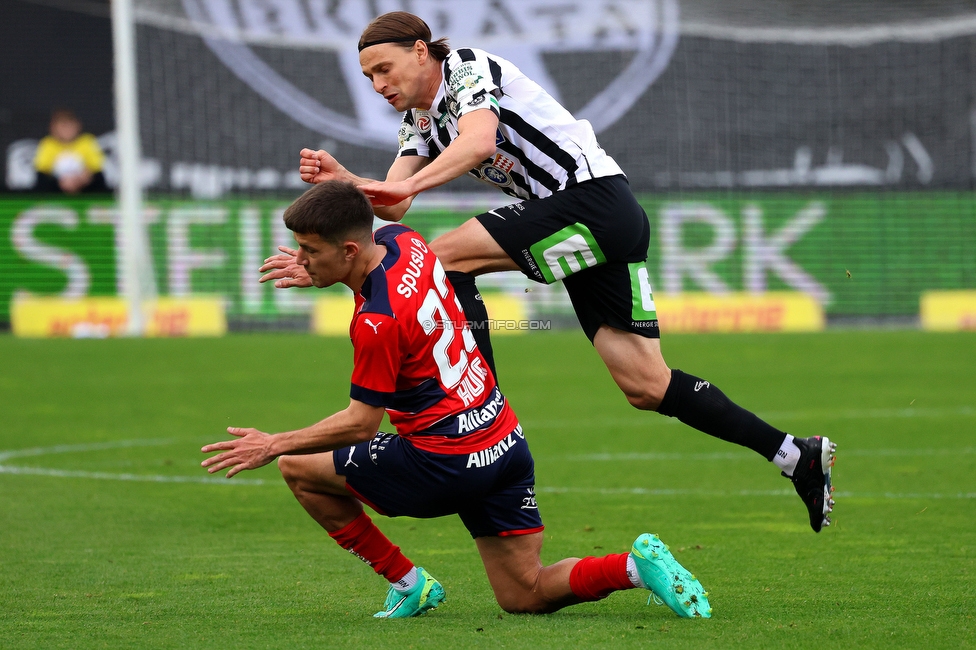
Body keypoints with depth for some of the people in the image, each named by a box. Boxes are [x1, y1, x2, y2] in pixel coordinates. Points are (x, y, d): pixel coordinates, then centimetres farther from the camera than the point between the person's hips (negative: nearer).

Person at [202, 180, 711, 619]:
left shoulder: (377, 322, -23)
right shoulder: (402, 241, 1)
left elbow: (361, 423, -14)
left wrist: (273, 445, -8)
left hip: (449, 462, -9)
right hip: (506, 441, 9)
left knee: (299, 469, 8)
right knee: (526, 596, 16)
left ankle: (408, 584, 11)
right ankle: (636, 565, -6)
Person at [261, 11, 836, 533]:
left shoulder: (468, 67, -7)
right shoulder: (421, 121, 19)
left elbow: (478, 139, -27)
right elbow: (392, 207, 7)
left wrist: (408, 184, -38)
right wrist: (343, 180, -12)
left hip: (595, 200, -9)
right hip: (594, 230, 10)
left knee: (445, 258, -16)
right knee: (645, 386, 2)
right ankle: (797, 457, 5)